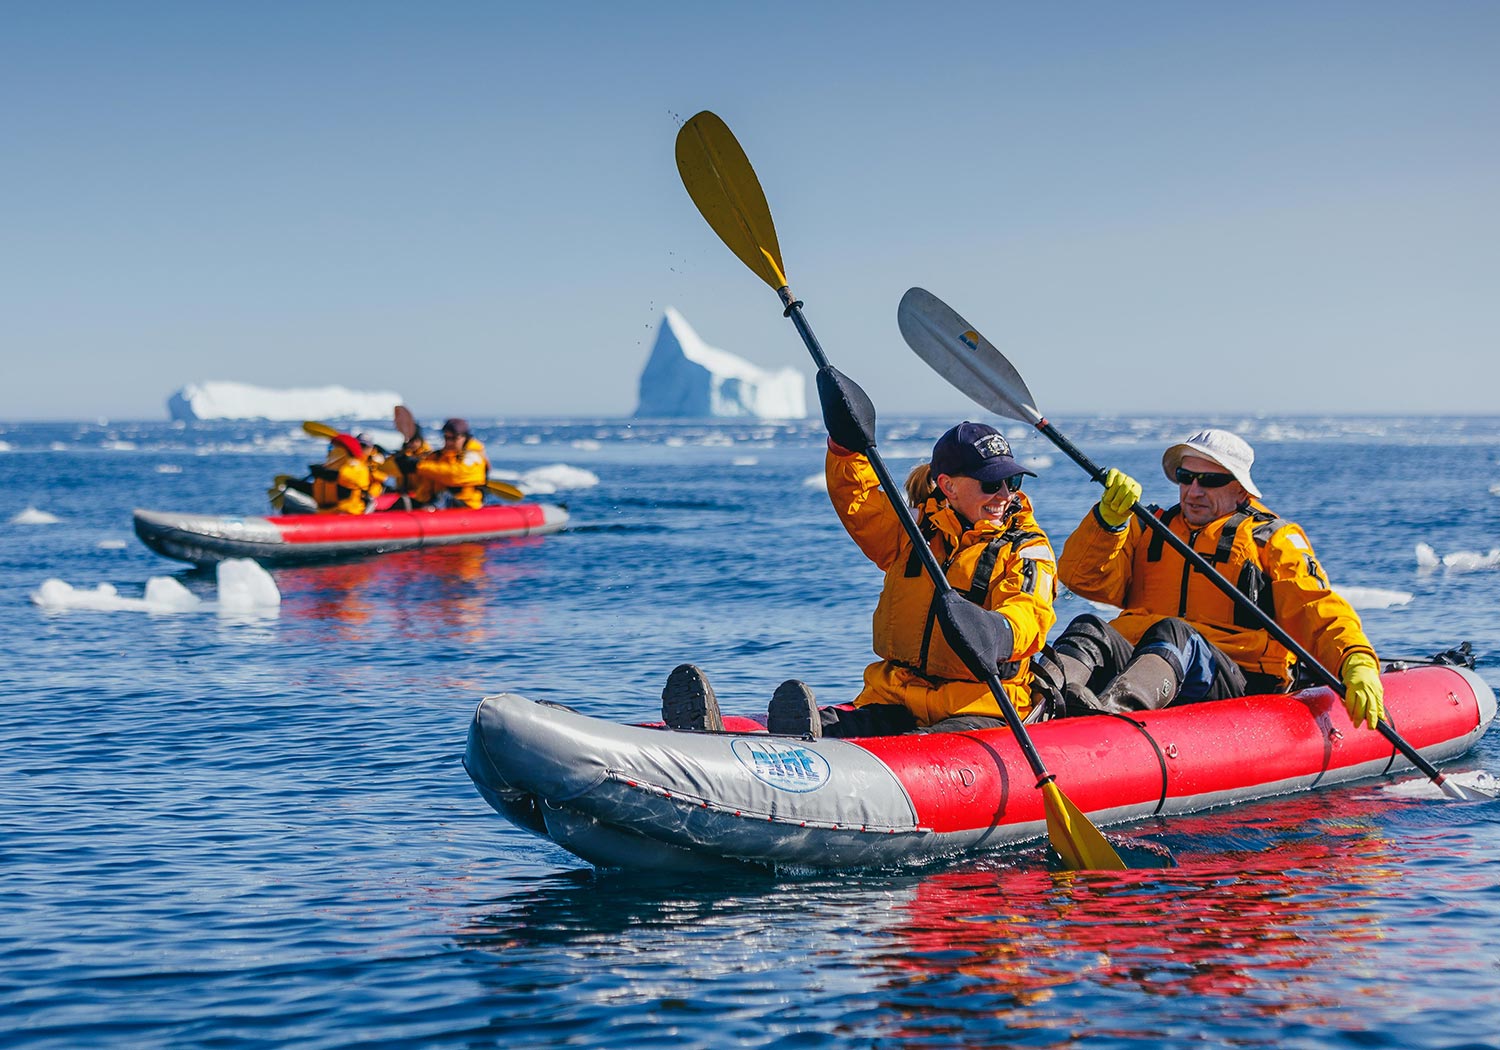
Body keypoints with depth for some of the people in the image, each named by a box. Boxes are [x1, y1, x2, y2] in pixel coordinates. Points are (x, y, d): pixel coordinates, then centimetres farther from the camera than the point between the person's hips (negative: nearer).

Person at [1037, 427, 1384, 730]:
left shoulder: (1272, 539, 18)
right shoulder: (1148, 529, 26)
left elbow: (1320, 610, 2)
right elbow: (1084, 578, 11)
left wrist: (1358, 662, -17)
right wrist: (1108, 519, -7)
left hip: (1233, 686, -3)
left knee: (1171, 633, -35)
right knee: (1089, 629, -29)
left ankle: (1108, 711, -68)